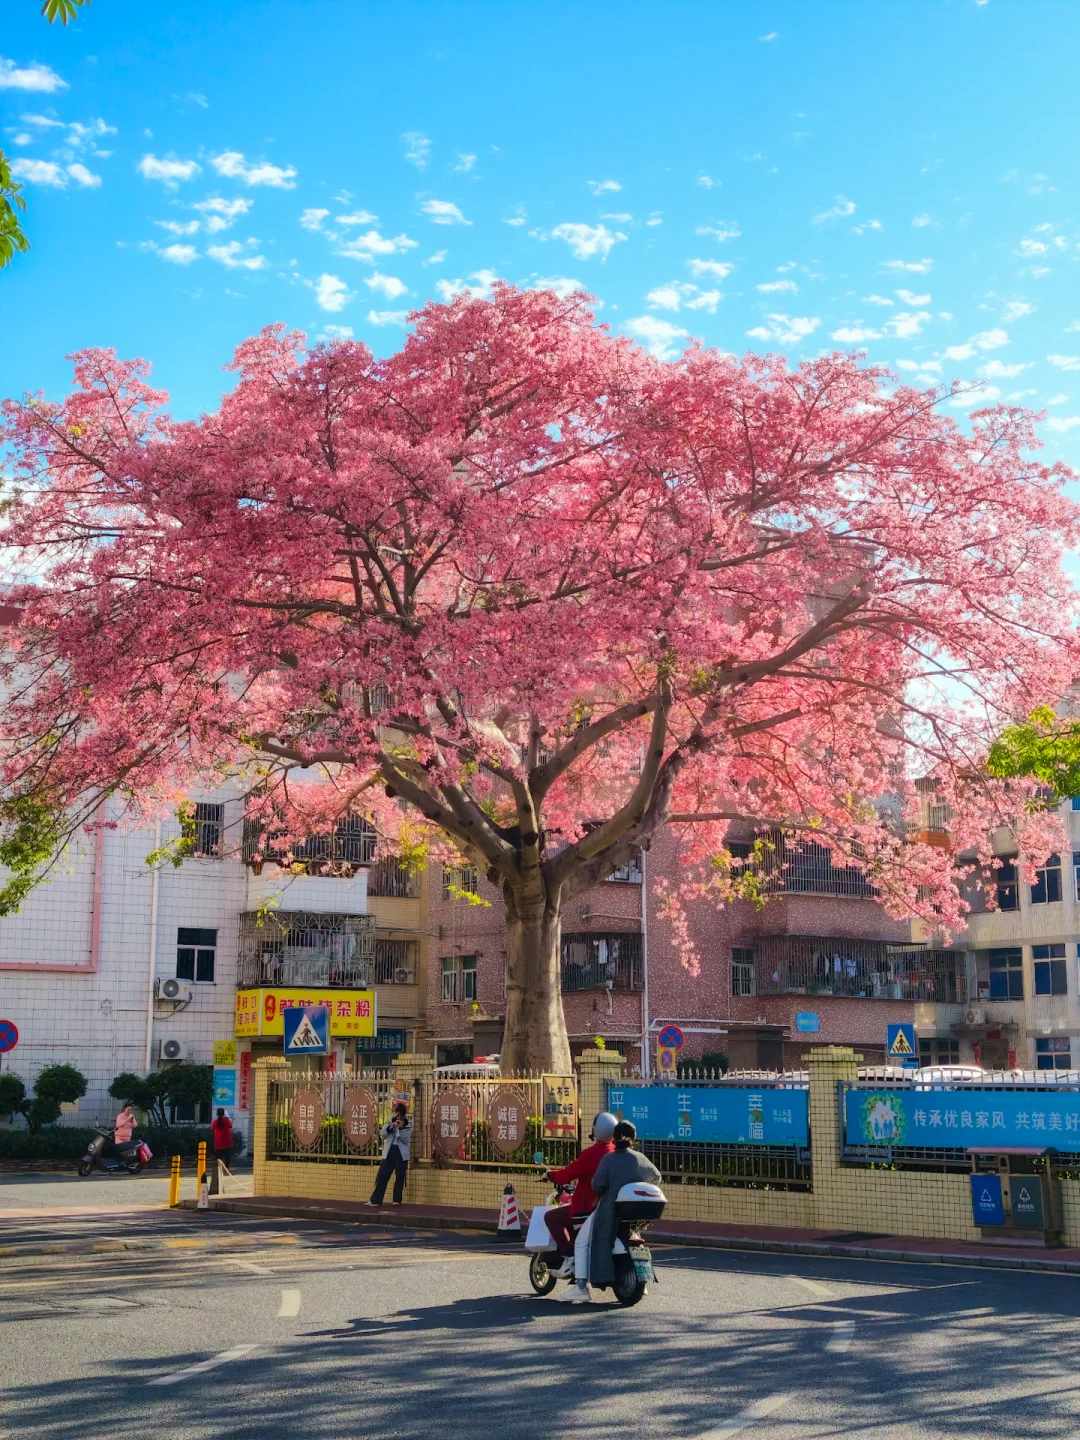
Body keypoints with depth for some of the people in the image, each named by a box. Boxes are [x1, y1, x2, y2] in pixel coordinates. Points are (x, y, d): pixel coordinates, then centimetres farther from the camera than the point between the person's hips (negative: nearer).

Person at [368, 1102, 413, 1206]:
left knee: (400, 1177, 1)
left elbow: (405, 1139, -10)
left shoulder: (408, 1125, -1)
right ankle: (375, 1200, 0)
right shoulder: (390, 1121, 7)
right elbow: (383, 1135, 1)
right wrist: (391, 1127, -14)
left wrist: (401, 1128, -20)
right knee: (382, 1175, -2)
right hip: (389, 1151, 2)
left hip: (401, 1153, -2)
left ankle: (397, 1200, 12)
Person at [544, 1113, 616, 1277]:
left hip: (590, 1207, -8)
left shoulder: (591, 1153, -20)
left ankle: (569, 1255, -10)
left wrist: (551, 1175, 5)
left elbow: (568, 1174, -15)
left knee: (551, 1217, 1)